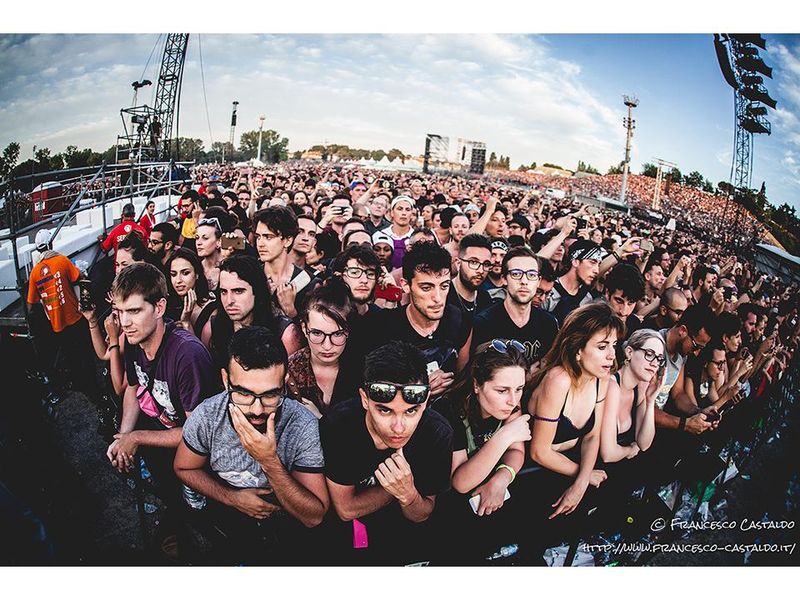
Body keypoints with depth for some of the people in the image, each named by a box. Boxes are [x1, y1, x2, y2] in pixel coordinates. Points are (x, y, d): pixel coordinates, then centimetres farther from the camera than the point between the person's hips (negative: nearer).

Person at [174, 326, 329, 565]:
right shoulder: (207, 415, -17)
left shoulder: (304, 427, -25)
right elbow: (184, 468, 3)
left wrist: (270, 462, -35)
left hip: (283, 526, -2)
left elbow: (314, 517, -21)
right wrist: (232, 498, -13)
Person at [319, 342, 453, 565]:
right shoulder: (337, 425, -27)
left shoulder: (438, 433, -22)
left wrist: (408, 494, -30)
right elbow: (346, 509, -14)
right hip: (343, 530, -2)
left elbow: (421, 515, -7)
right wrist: (399, 484, -20)